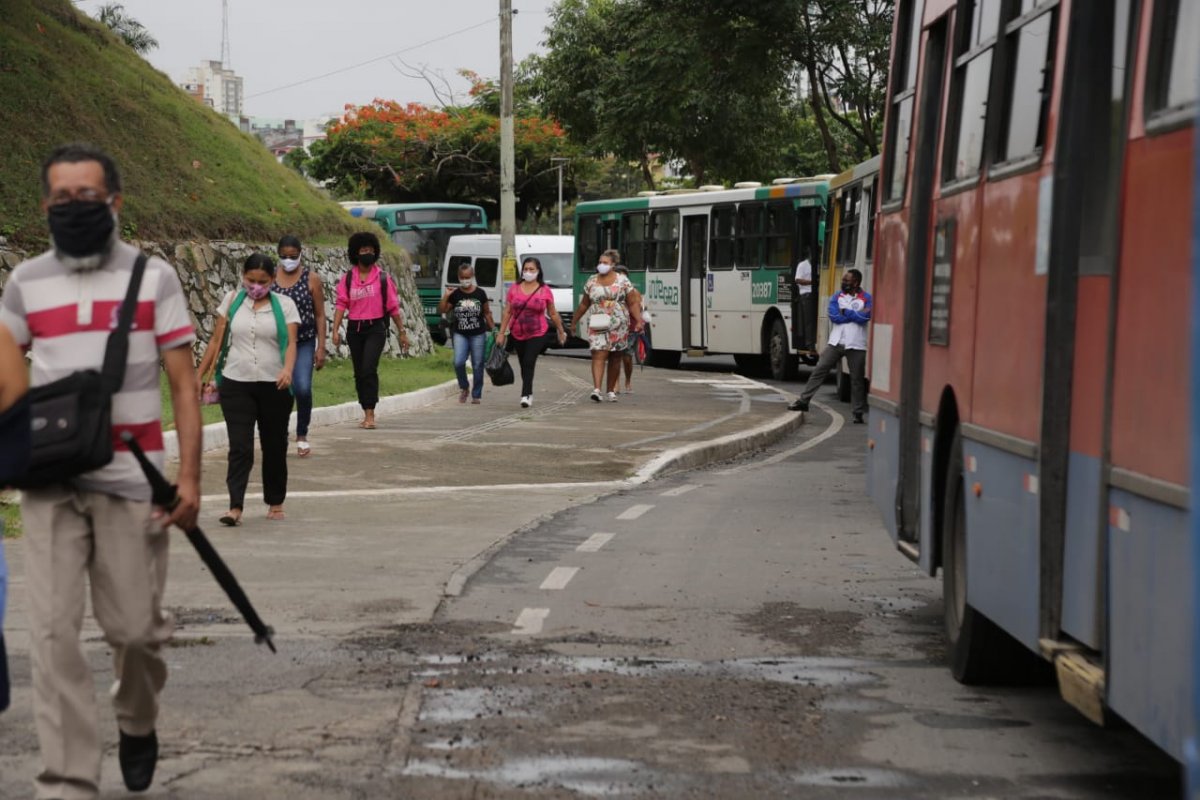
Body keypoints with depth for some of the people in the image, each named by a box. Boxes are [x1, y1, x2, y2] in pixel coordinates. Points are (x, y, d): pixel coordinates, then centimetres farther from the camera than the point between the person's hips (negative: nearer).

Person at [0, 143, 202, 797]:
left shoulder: (153, 278, 3)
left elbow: (183, 385, 1)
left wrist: (189, 476, -8)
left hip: (131, 481, -1)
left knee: (136, 627, 4)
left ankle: (137, 723, 36)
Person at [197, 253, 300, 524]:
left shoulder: (284, 305, 1)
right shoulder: (232, 300, 6)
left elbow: (291, 342, -10)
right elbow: (216, 340, 8)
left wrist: (288, 369, -29)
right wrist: (200, 374, 7)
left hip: (273, 385, 0)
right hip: (236, 383, 0)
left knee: (275, 446, 10)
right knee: (240, 446, -9)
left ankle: (275, 503, 25)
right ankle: (235, 507, -13)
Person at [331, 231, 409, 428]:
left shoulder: (383, 278, 1)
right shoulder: (347, 279, 6)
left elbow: (393, 307, 4)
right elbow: (341, 304, -1)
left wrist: (402, 333, 7)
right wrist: (336, 330, -13)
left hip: (376, 328, -3)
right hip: (355, 329, 4)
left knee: (369, 369, -19)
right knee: (359, 373, 10)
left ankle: (370, 414, -20)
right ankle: (367, 414, 21)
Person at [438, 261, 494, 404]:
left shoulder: (480, 293, 1)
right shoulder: (455, 294, 1)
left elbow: (487, 313, 9)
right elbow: (442, 310, 2)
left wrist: (493, 329, 7)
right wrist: (446, 297, -10)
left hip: (478, 334, 0)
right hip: (460, 334, 0)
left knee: (477, 365, 2)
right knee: (458, 362, -15)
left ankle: (476, 395, 13)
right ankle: (463, 387, 11)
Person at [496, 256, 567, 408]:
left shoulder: (545, 291, -2)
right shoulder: (514, 289, 2)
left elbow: (553, 314, 7)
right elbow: (507, 312, 4)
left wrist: (561, 331, 13)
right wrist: (501, 333, 2)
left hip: (537, 334, -3)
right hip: (517, 334, 3)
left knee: (529, 363, -16)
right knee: (524, 365, 12)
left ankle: (525, 395, -20)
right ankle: (529, 394, 27)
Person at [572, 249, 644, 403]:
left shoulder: (622, 281, 2)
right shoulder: (591, 282, 8)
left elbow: (633, 303, 1)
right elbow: (584, 305, 15)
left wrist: (639, 321, -10)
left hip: (618, 325, 0)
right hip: (597, 325, 0)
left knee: (615, 358, 7)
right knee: (598, 355, -13)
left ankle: (611, 390, 18)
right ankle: (596, 389, -23)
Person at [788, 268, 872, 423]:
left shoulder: (866, 299, 0)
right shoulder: (836, 297, 8)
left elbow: (865, 317, -16)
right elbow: (834, 317, -8)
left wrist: (846, 312, -9)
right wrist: (856, 315, -9)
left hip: (856, 345, -2)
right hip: (836, 342, 2)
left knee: (857, 379, 3)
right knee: (819, 370, -2)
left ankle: (858, 412, 12)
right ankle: (803, 401, 4)